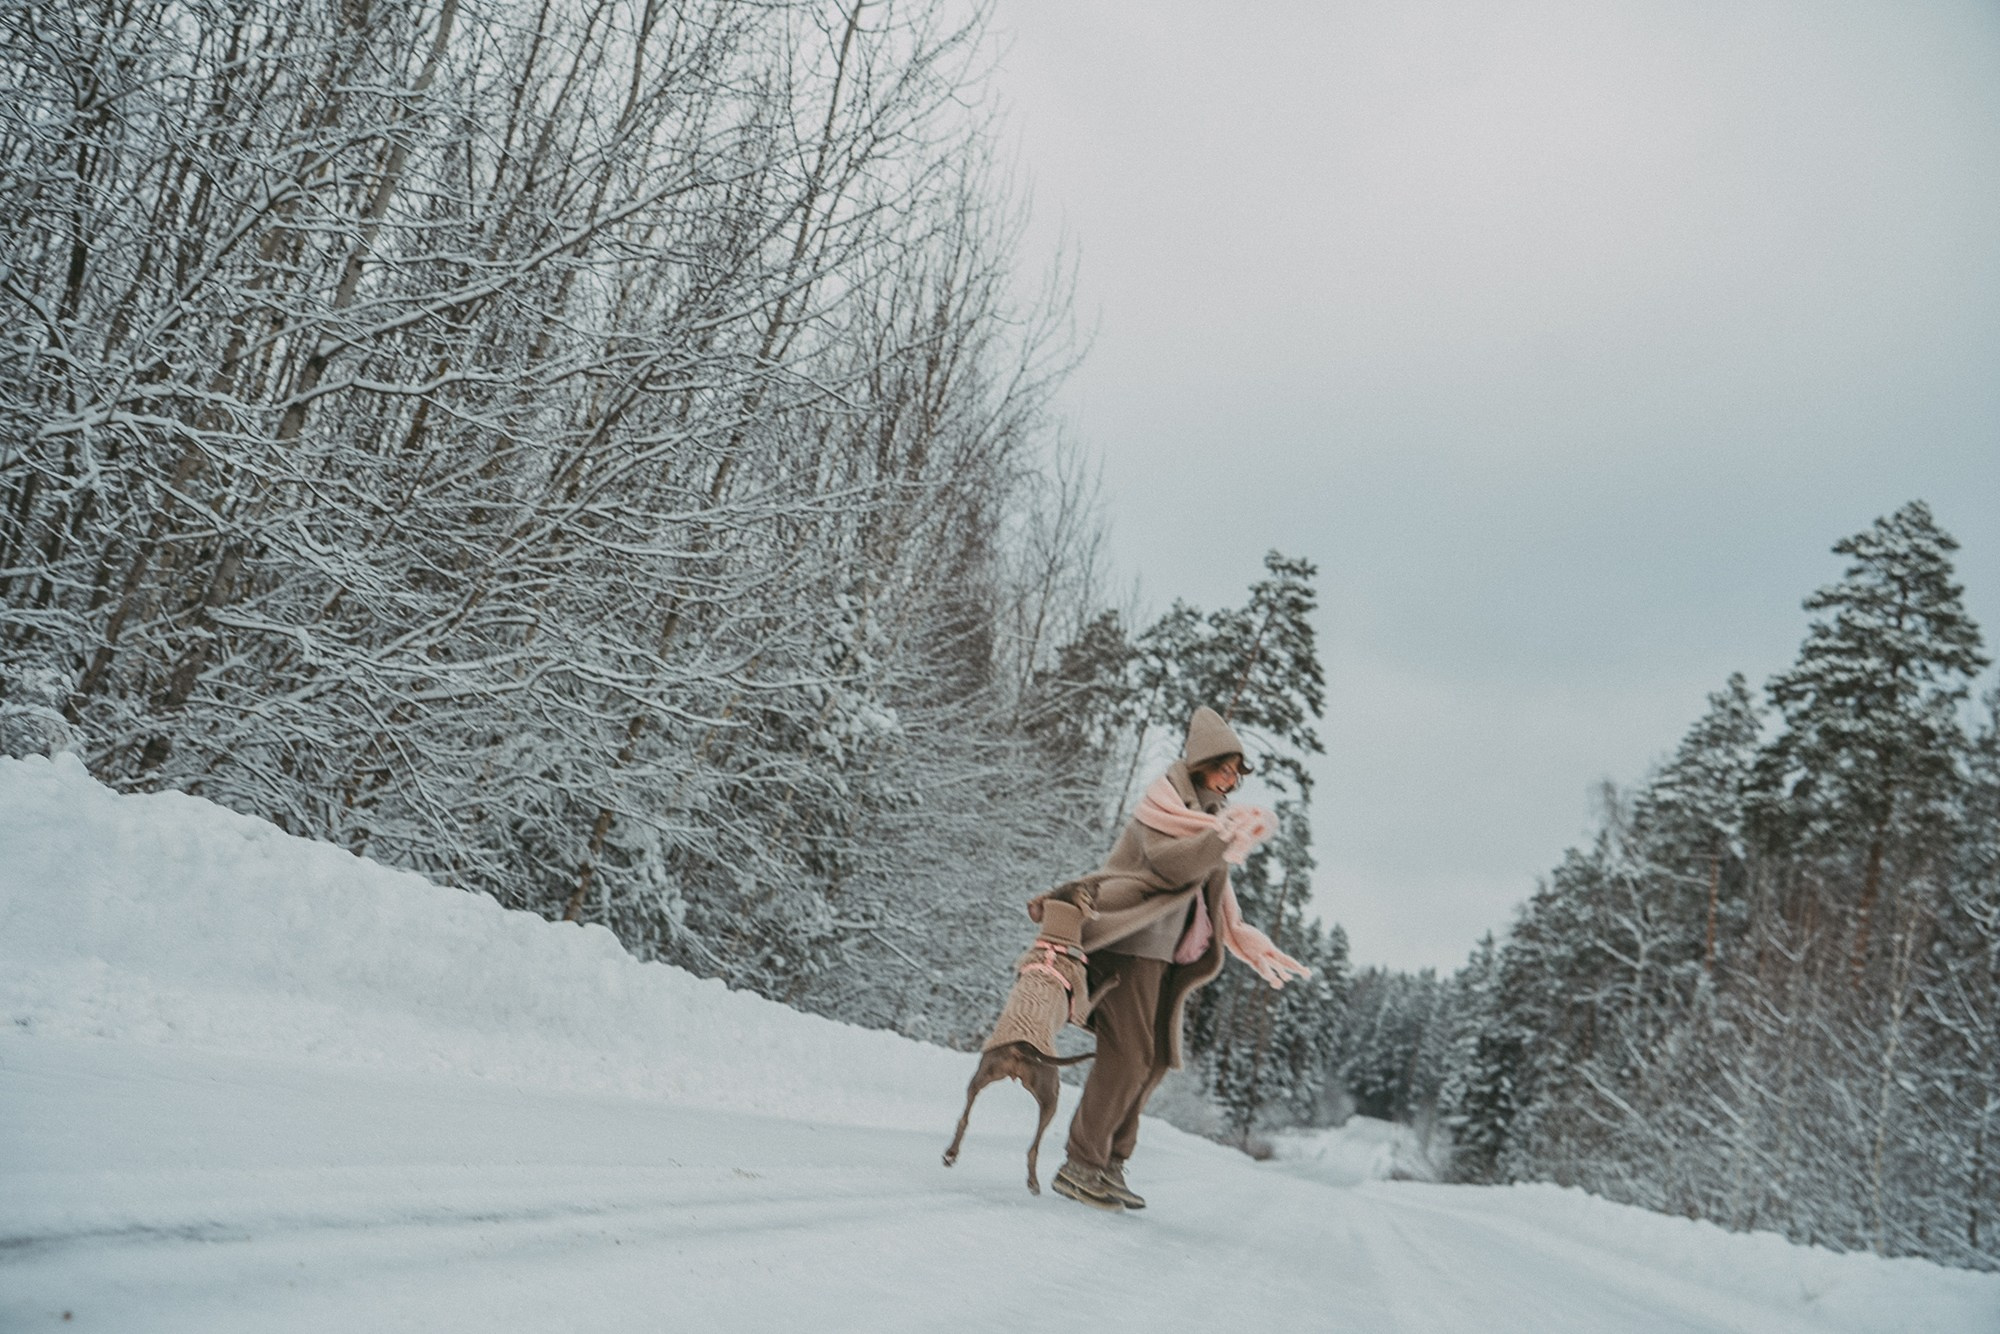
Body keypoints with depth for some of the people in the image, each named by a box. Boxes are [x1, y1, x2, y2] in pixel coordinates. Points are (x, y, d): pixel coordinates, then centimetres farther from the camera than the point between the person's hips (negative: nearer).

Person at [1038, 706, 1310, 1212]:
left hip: (1164, 953, 9)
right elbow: (1169, 861, -25)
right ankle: (1081, 1166, -7)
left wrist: (1253, 946, 19)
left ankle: (1109, 1164, 16)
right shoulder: (1163, 799, -6)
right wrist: (1228, 835, -31)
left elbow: (1217, 897, 24)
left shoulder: (1210, 814, 19)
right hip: (1130, 944, -9)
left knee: (1155, 1060, 10)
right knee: (1126, 1054, -13)